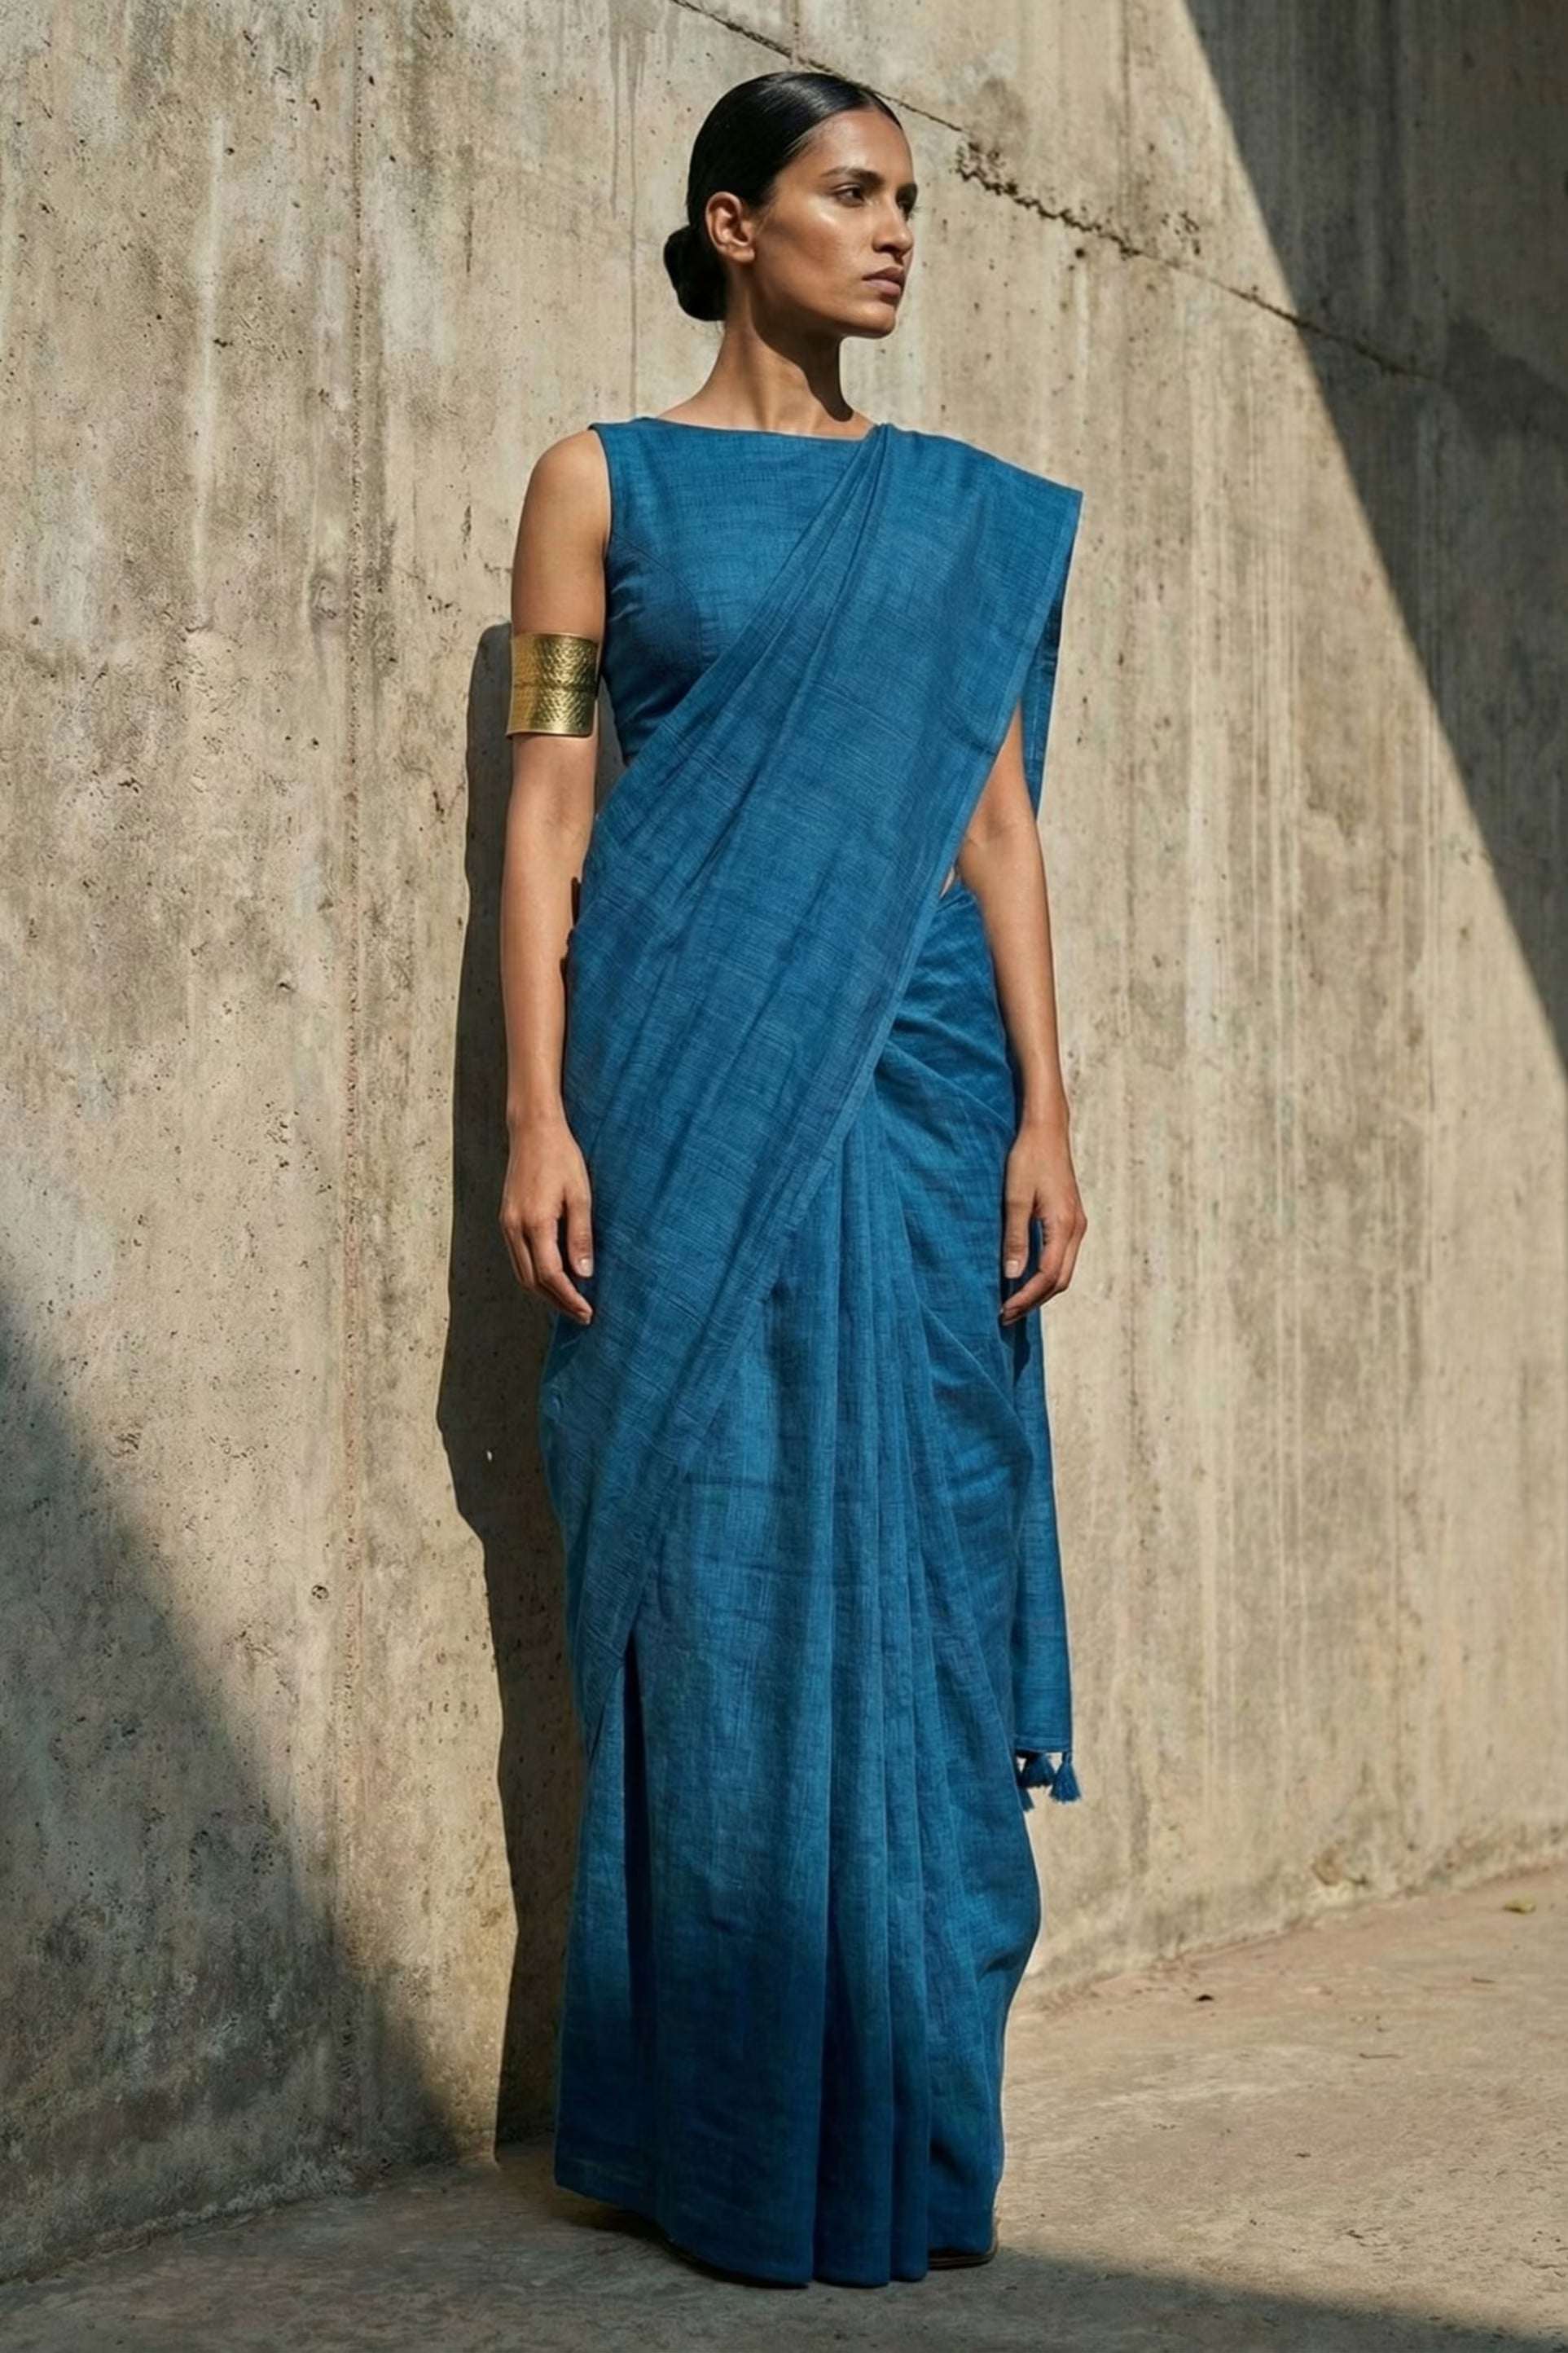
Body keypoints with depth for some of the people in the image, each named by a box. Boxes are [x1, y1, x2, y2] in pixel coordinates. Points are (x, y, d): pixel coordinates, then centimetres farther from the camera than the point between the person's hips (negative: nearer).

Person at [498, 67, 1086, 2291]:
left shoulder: (968, 512, 14)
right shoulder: (605, 477, 6)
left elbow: (997, 820, 10)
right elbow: (546, 804, 1)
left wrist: (1045, 1113, 1)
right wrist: (541, 1115, -8)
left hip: (917, 1074, 3)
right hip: (687, 1072, -3)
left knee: (913, 1571, 2)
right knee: (716, 1579, -1)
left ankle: (899, 2128, 12)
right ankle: (726, 2135, 10)